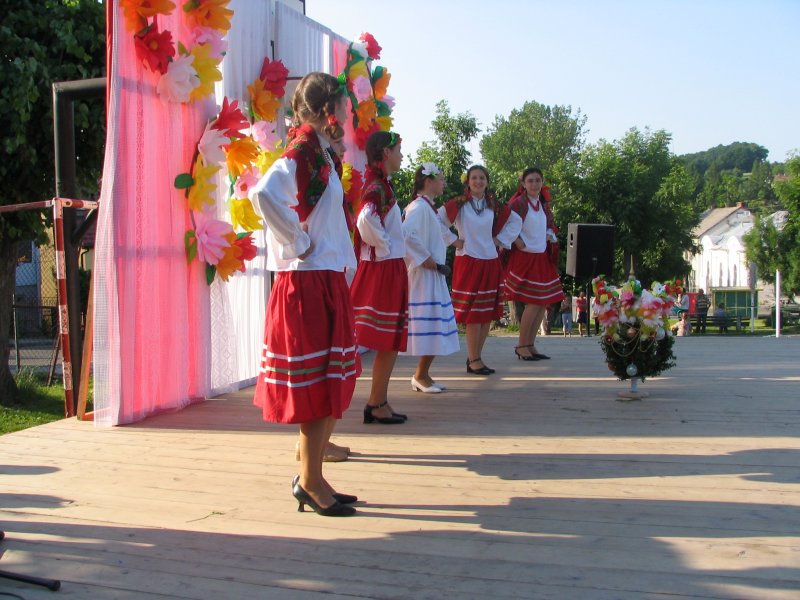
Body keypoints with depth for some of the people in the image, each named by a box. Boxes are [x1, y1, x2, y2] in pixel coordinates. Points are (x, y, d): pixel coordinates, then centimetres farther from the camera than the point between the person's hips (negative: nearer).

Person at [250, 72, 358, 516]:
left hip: (326, 281, 9)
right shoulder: (301, 152, -13)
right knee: (319, 390, -3)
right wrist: (298, 243, -22)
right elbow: (265, 193, -31)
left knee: (330, 387, 13)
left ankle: (311, 479, 22)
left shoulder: (319, 154, 16)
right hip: (307, 283, -9)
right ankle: (310, 483, 9)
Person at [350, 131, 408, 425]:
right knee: (389, 342, -2)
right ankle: (378, 404, 7)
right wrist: (384, 246, -18)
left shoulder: (377, 183, 14)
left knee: (389, 342, 14)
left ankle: (377, 402, 20)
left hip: (384, 269, 9)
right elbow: (366, 219, -33)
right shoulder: (378, 186, -15)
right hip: (385, 269, -9)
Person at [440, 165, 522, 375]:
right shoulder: (458, 204, -4)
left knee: (488, 313, 6)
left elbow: (516, 221, 22)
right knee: (473, 313, -5)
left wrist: (500, 240, 12)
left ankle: (475, 357, 17)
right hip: (468, 262, -5)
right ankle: (473, 360, 2)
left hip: (490, 262, 5)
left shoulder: (494, 206, 9)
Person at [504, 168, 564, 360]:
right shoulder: (518, 203, -9)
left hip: (542, 258, 8)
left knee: (544, 303, 7)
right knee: (534, 303, -11)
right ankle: (521, 346, 2)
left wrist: (550, 236, 5)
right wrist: (520, 244, -19)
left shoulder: (543, 204, 13)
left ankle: (530, 344, 17)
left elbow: (549, 226, 24)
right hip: (526, 258, -8)